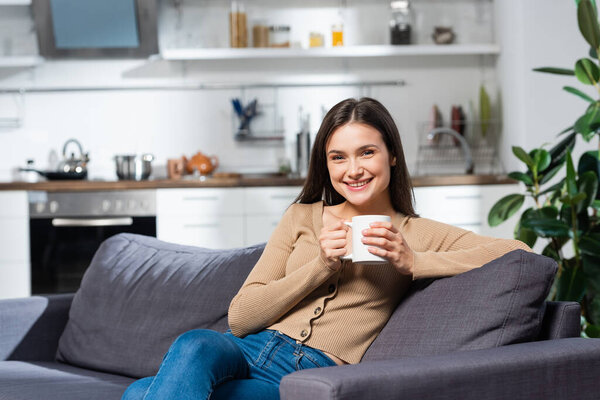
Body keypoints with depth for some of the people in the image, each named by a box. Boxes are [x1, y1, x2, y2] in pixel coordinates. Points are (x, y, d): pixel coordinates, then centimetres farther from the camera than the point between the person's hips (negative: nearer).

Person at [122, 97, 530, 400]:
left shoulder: (415, 234, 12)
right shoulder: (302, 218, 19)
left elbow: (518, 251, -3)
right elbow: (240, 316, 9)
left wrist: (412, 263, -10)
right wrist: (321, 267, -4)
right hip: (248, 349, 4)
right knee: (194, 345, -38)